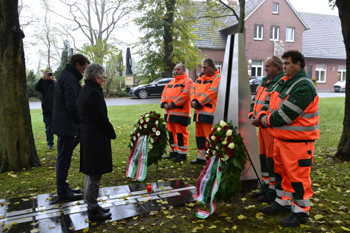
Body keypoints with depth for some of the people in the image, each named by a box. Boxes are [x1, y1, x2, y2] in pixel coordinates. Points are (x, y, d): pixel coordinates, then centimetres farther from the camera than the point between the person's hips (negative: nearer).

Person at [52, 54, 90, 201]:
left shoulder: (65, 75, 17)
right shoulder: (69, 78, -16)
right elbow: (72, 104, -22)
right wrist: (80, 121, -11)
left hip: (62, 124, 11)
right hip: (66, 125, -11)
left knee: (64, 157, 17)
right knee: (64, 158, -2)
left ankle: (63, 188, 28)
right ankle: (63, 191, 9)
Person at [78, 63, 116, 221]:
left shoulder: (86, 91, 12)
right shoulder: (94, 93, -19)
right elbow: (102, 119, -19)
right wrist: (112, 134, -6)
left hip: (88, 137, 11)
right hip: (96, 139, -11)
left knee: (91, 174, 19)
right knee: (94, 175, 0)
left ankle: (92, 205, 33)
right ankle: (93, 211, 13)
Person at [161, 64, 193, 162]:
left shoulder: (187, 81, -3)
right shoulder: (171, 82, 22)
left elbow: (185, 95, -16)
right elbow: (164, 93, 18)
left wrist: (173, 104, -19)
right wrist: (164, 103, -1)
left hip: (181, 112, -8)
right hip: (169, 112, 9)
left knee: (181, 132, -5)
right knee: (171, 132, 14)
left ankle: (182, 153, 5)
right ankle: (173, 151, 26)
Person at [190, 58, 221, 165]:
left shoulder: (218, 78, -7)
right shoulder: (201, 78, 19)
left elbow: (211, 93, -18)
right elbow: (193, 89, 14)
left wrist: (198, 103, -16)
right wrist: (193, 101, -4)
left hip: (209, 112, -9)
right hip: (199, 112, 9)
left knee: (209, 136, -7)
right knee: (199, 135, 15)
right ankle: (201, 157, 27)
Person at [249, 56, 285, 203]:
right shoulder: (265, 82, 15)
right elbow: (255, 101, 20)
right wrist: (252, 115, 4)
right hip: (262, 125, 9)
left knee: (272, 158, -1)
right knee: (263, 156, 16)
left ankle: (273, 192, 14)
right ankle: (265, 186, 31)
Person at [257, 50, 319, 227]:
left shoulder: (304, 86, -18)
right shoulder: (284, 82, 13)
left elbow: (287, 113, -25)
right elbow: (270, 101, 16)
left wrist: (269, 120, -11)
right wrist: (263, 115, -3)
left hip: (298, 141, -9)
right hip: (281, 137, 10)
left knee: (297, 177, 2)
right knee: (281, 172, 20)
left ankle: (300, 212, 18)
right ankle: (283, 203, 37)